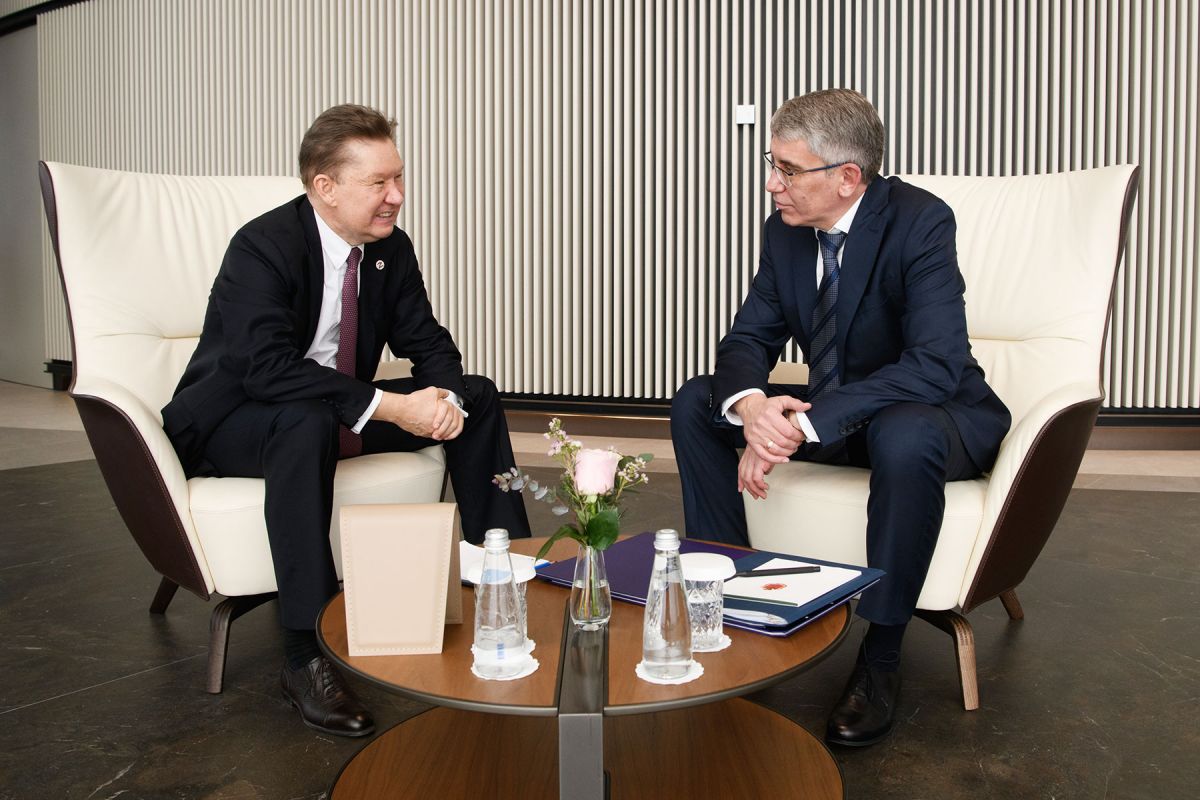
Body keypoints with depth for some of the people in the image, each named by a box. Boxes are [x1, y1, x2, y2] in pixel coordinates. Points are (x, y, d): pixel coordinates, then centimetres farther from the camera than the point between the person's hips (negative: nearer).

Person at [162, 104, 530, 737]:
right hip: (234, 422, -6)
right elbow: (268, 368, -35)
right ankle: (307, 656, -34)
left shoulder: (391, 247, -3)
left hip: (342, 411, 7)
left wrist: (443, 395, -24)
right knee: (307, 423, -41)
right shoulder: (262, 248, -23)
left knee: (475, 395, -5)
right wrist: (389, 406, -40)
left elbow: (427, 341, -1)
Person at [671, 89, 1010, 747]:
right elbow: (749, 338, -2)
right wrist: (749, 405, -27)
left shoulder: (920, 221, -22)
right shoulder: (785, 228, -4)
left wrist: (803, 426, -38)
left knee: (905, 437, -40)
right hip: (830, 415, 6)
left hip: (935, 415, -6)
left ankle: (880, 654, -19)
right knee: (696, 403, -6)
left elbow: (935, 367, -32)